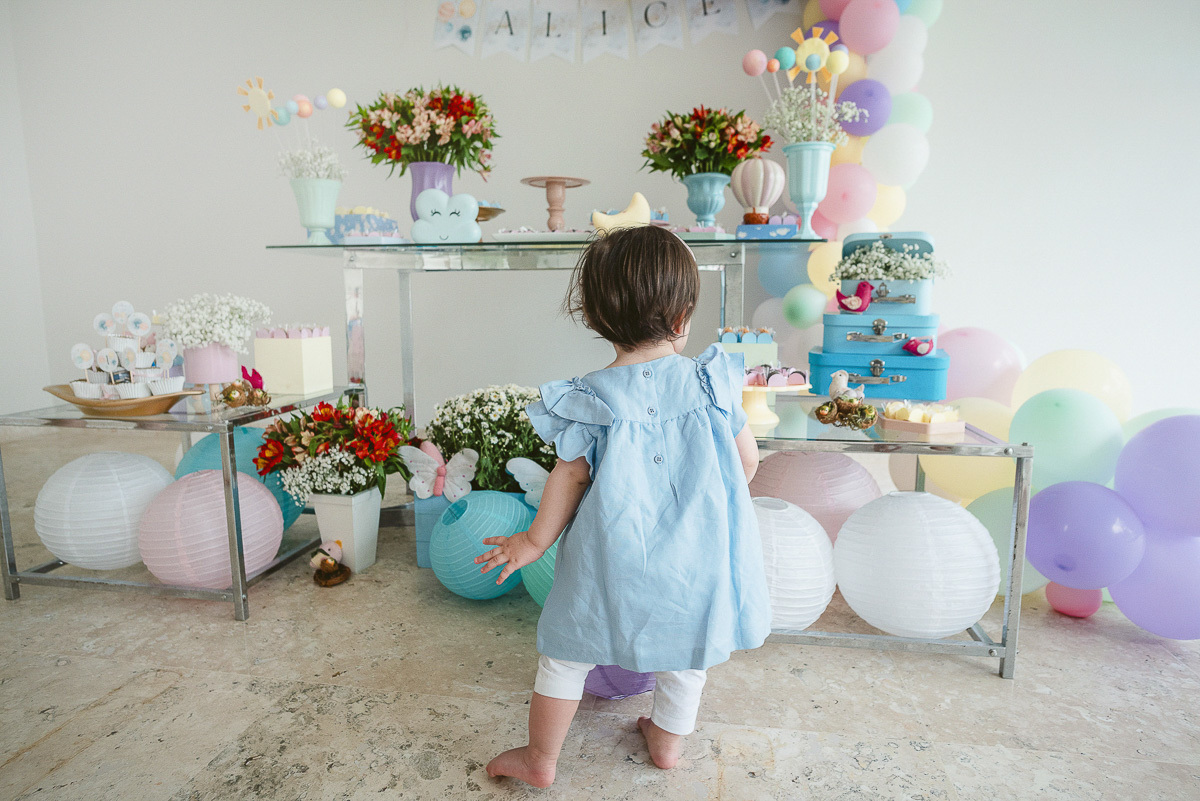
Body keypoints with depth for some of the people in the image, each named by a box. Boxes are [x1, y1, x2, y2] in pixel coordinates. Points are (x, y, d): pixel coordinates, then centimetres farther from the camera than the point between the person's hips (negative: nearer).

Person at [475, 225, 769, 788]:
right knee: (685, 649, 26)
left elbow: (570, 476, -9)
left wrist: (536, 540, 5)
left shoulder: (588, 399, -14)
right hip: (693, 553, 2)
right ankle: (668, 739, 45)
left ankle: (540, 759, 32)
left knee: (566, 651, 17)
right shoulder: (709, 382, -8)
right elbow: (748, 461, 0)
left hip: (611, 557, -2)